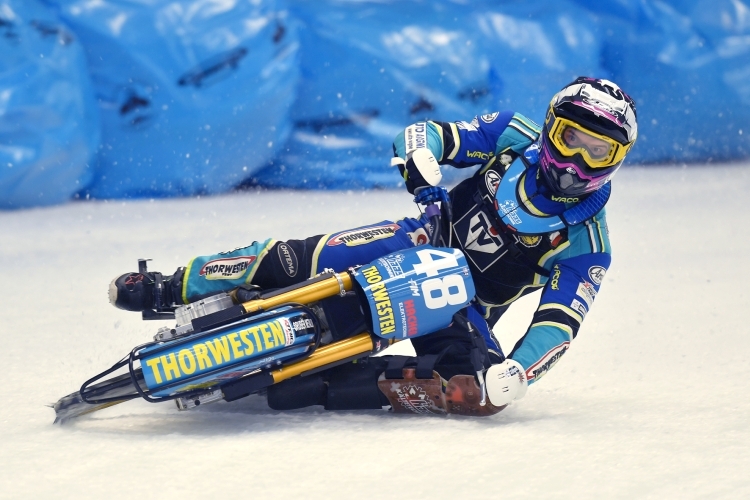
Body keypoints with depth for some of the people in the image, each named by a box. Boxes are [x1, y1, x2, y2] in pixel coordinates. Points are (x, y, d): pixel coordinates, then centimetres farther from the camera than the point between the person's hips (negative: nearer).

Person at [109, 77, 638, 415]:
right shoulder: (514, 137, -5)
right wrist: (419, 159, -26)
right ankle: (172, 290, -8)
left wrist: (518, 371, -39)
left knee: (472, 380, -35)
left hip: (463, 309, -2)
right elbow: (421, 135, -2)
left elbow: (557, 325, -20)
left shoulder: (586, 247, -12)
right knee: (298, 261, -22)